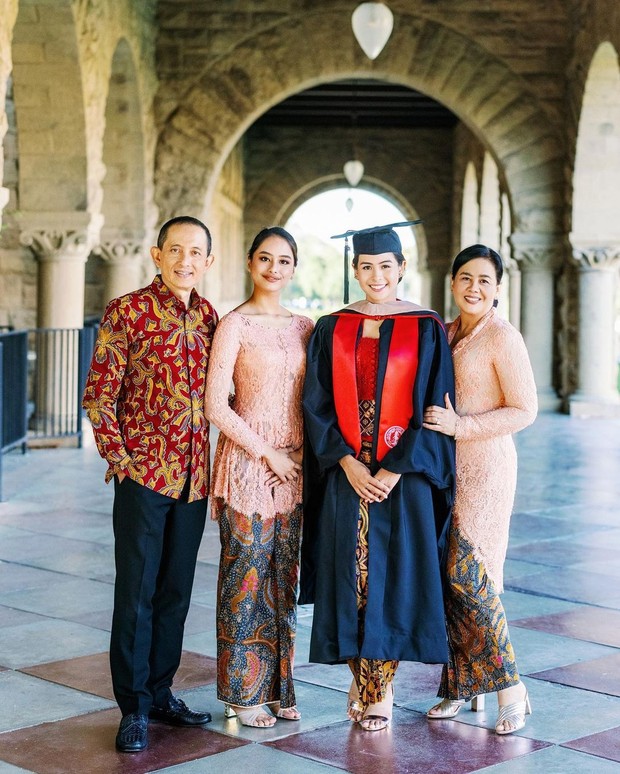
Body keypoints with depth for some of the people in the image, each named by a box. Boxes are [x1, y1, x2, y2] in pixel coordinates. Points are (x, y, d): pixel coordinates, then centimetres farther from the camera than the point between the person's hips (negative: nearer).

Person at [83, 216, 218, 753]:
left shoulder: (208, 316, 8)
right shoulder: (127, 312, -7)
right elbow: (98, 394, -7)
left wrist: (208, 460, 10)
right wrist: (119, 458, -11)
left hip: (194, 478, 5)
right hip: (144, 473, -5)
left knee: (176, 590, 13)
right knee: (136, 591, 1)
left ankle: (160, 693, 26)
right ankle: (134, 708, 10)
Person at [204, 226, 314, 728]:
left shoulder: (303, 327, 10)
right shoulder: (235, 325, -6)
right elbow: (215, 406, -11)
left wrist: (303, 454, 3)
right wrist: (268, 454, -11)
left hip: (293, 467, 5)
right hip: (247, 463, -5)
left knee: (283, 577, 11)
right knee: (246, 576, 1)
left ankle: (277, 686, 21)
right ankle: (243, 692, 12)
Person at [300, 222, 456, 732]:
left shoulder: (426, 328, -1)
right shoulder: (332, 329, 6)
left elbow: (435, 409, -5)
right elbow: (317, 404, 2)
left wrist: (395, 470, -13)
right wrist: (348, 463, -11)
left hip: (403, 475, -2)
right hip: (346, 474, 2)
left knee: (393, 574, 0)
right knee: (350, 576, 5)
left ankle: (382, 688, 11)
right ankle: (362, 682, 19)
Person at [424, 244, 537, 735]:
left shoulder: (502, 337, -10)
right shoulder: (445, 334, 12)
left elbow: (525, 411, -13)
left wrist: (461, 426, -18)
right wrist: (436, 426, 5)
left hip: (485, 465, -7)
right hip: (445, 466, 7)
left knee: (468, 573, -11)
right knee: (447, 576, 6)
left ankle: (510, 687, 1)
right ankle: (462, 686, 15)